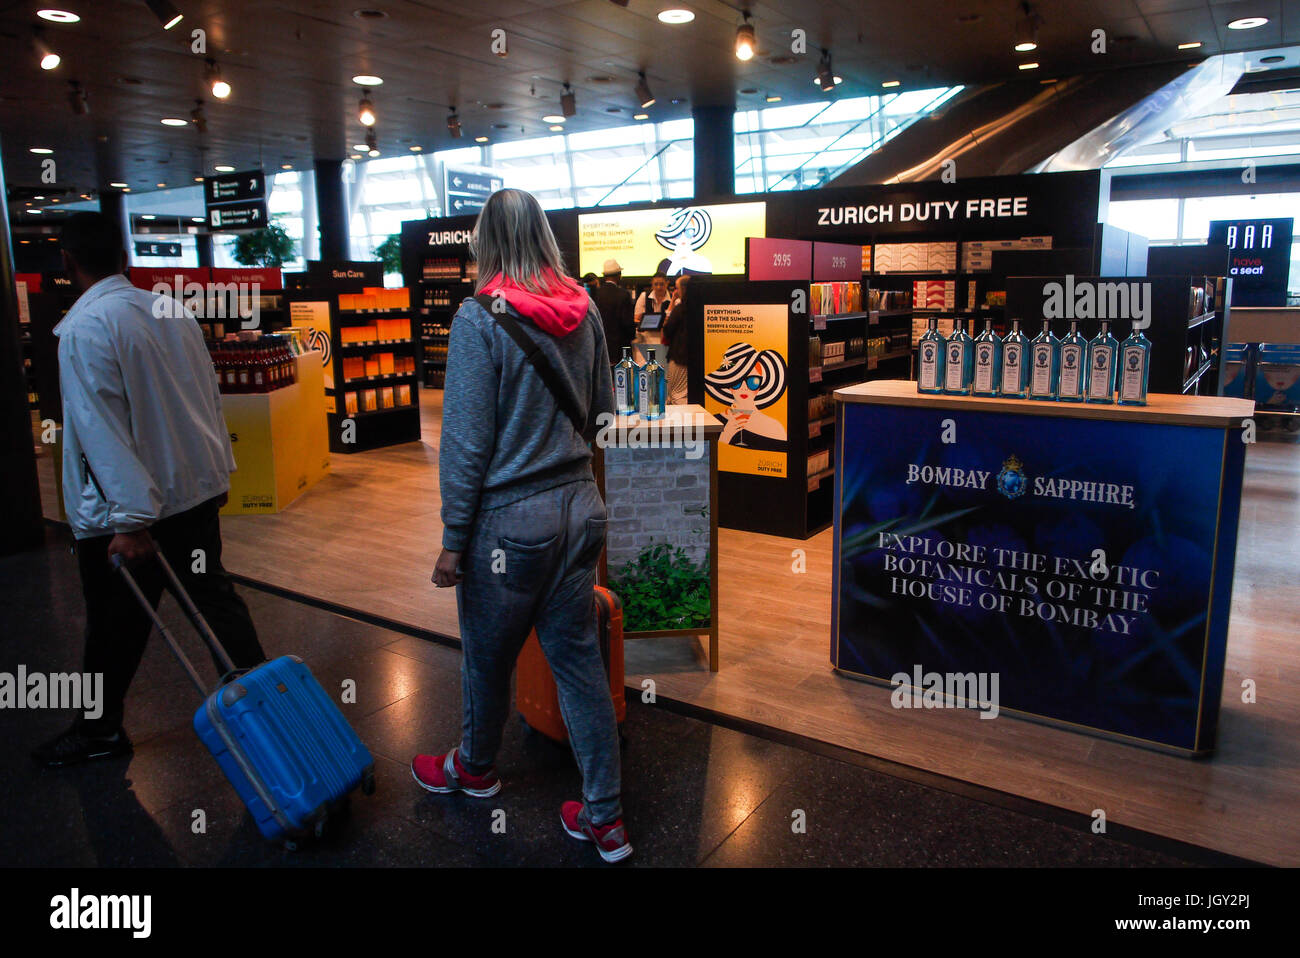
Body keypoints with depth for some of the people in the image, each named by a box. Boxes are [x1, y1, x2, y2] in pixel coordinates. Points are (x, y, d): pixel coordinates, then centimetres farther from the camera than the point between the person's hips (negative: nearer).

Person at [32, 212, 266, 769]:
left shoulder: (84, 328, -17)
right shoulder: (171, 310, 4)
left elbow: (101, 429, -20)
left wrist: (131, 518, -20)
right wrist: (219, 471, 18)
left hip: (127, 506, -6)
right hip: (196, 487, 6)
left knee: (116, 626, 9)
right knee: (210, 593, 15)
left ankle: (100, 729, 27)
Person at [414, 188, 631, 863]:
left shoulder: (480, 318, -14)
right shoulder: (584, 310, 2)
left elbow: (467, 441, -14)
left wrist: (453, 539, -8)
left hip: (511, 518, -5)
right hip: (580, 508, 5)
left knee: (488, 656, 18)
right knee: (578, 657, 13)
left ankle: (475, 767, 44)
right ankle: (605, 818, 22)